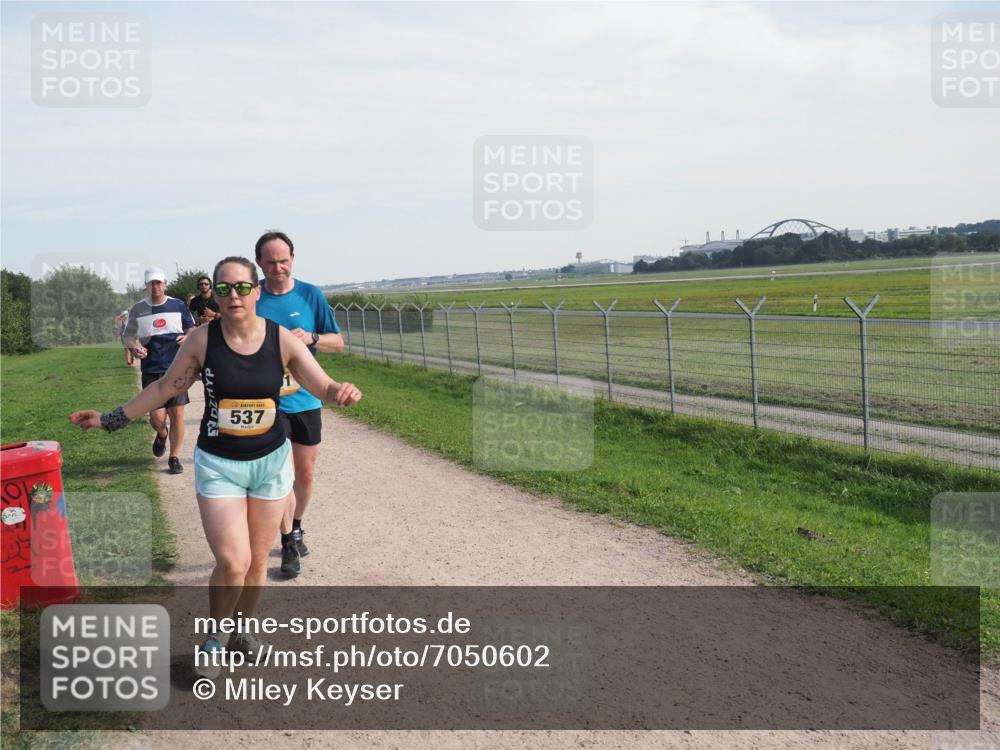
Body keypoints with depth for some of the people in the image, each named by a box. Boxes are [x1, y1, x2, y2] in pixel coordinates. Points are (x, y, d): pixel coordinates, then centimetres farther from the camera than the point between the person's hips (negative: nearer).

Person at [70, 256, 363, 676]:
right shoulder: (202, 340, -11)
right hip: (218, 464, -1)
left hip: (271, 461, 2)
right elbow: (165, 387, 2)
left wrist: (341, 393, -31)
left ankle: (242, 631, 36)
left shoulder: (283, 340, -10)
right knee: (232, 563, -10)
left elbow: (324, 387, -7)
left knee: (257, 560, 12)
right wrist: (113, 419, 3)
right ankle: (213, 637, 18)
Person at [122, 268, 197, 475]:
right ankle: (161, 435, 31)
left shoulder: (178, 306, 3)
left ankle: (174, 457, 12)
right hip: (151, 371, 0)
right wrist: (135, 347, -10)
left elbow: (193, 330, 13)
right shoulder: (138, 309, 4)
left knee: (177, 414, -2)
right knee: (157, 416, -5)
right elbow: (128, 335, 12)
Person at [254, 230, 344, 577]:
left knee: (305, 474, 13)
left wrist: (311, 337, -18)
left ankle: (296, 526, 37)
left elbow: (338, 343, 1)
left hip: (306, 399, 2)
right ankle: (289, 542, 12)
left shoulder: (310, 295, -3)